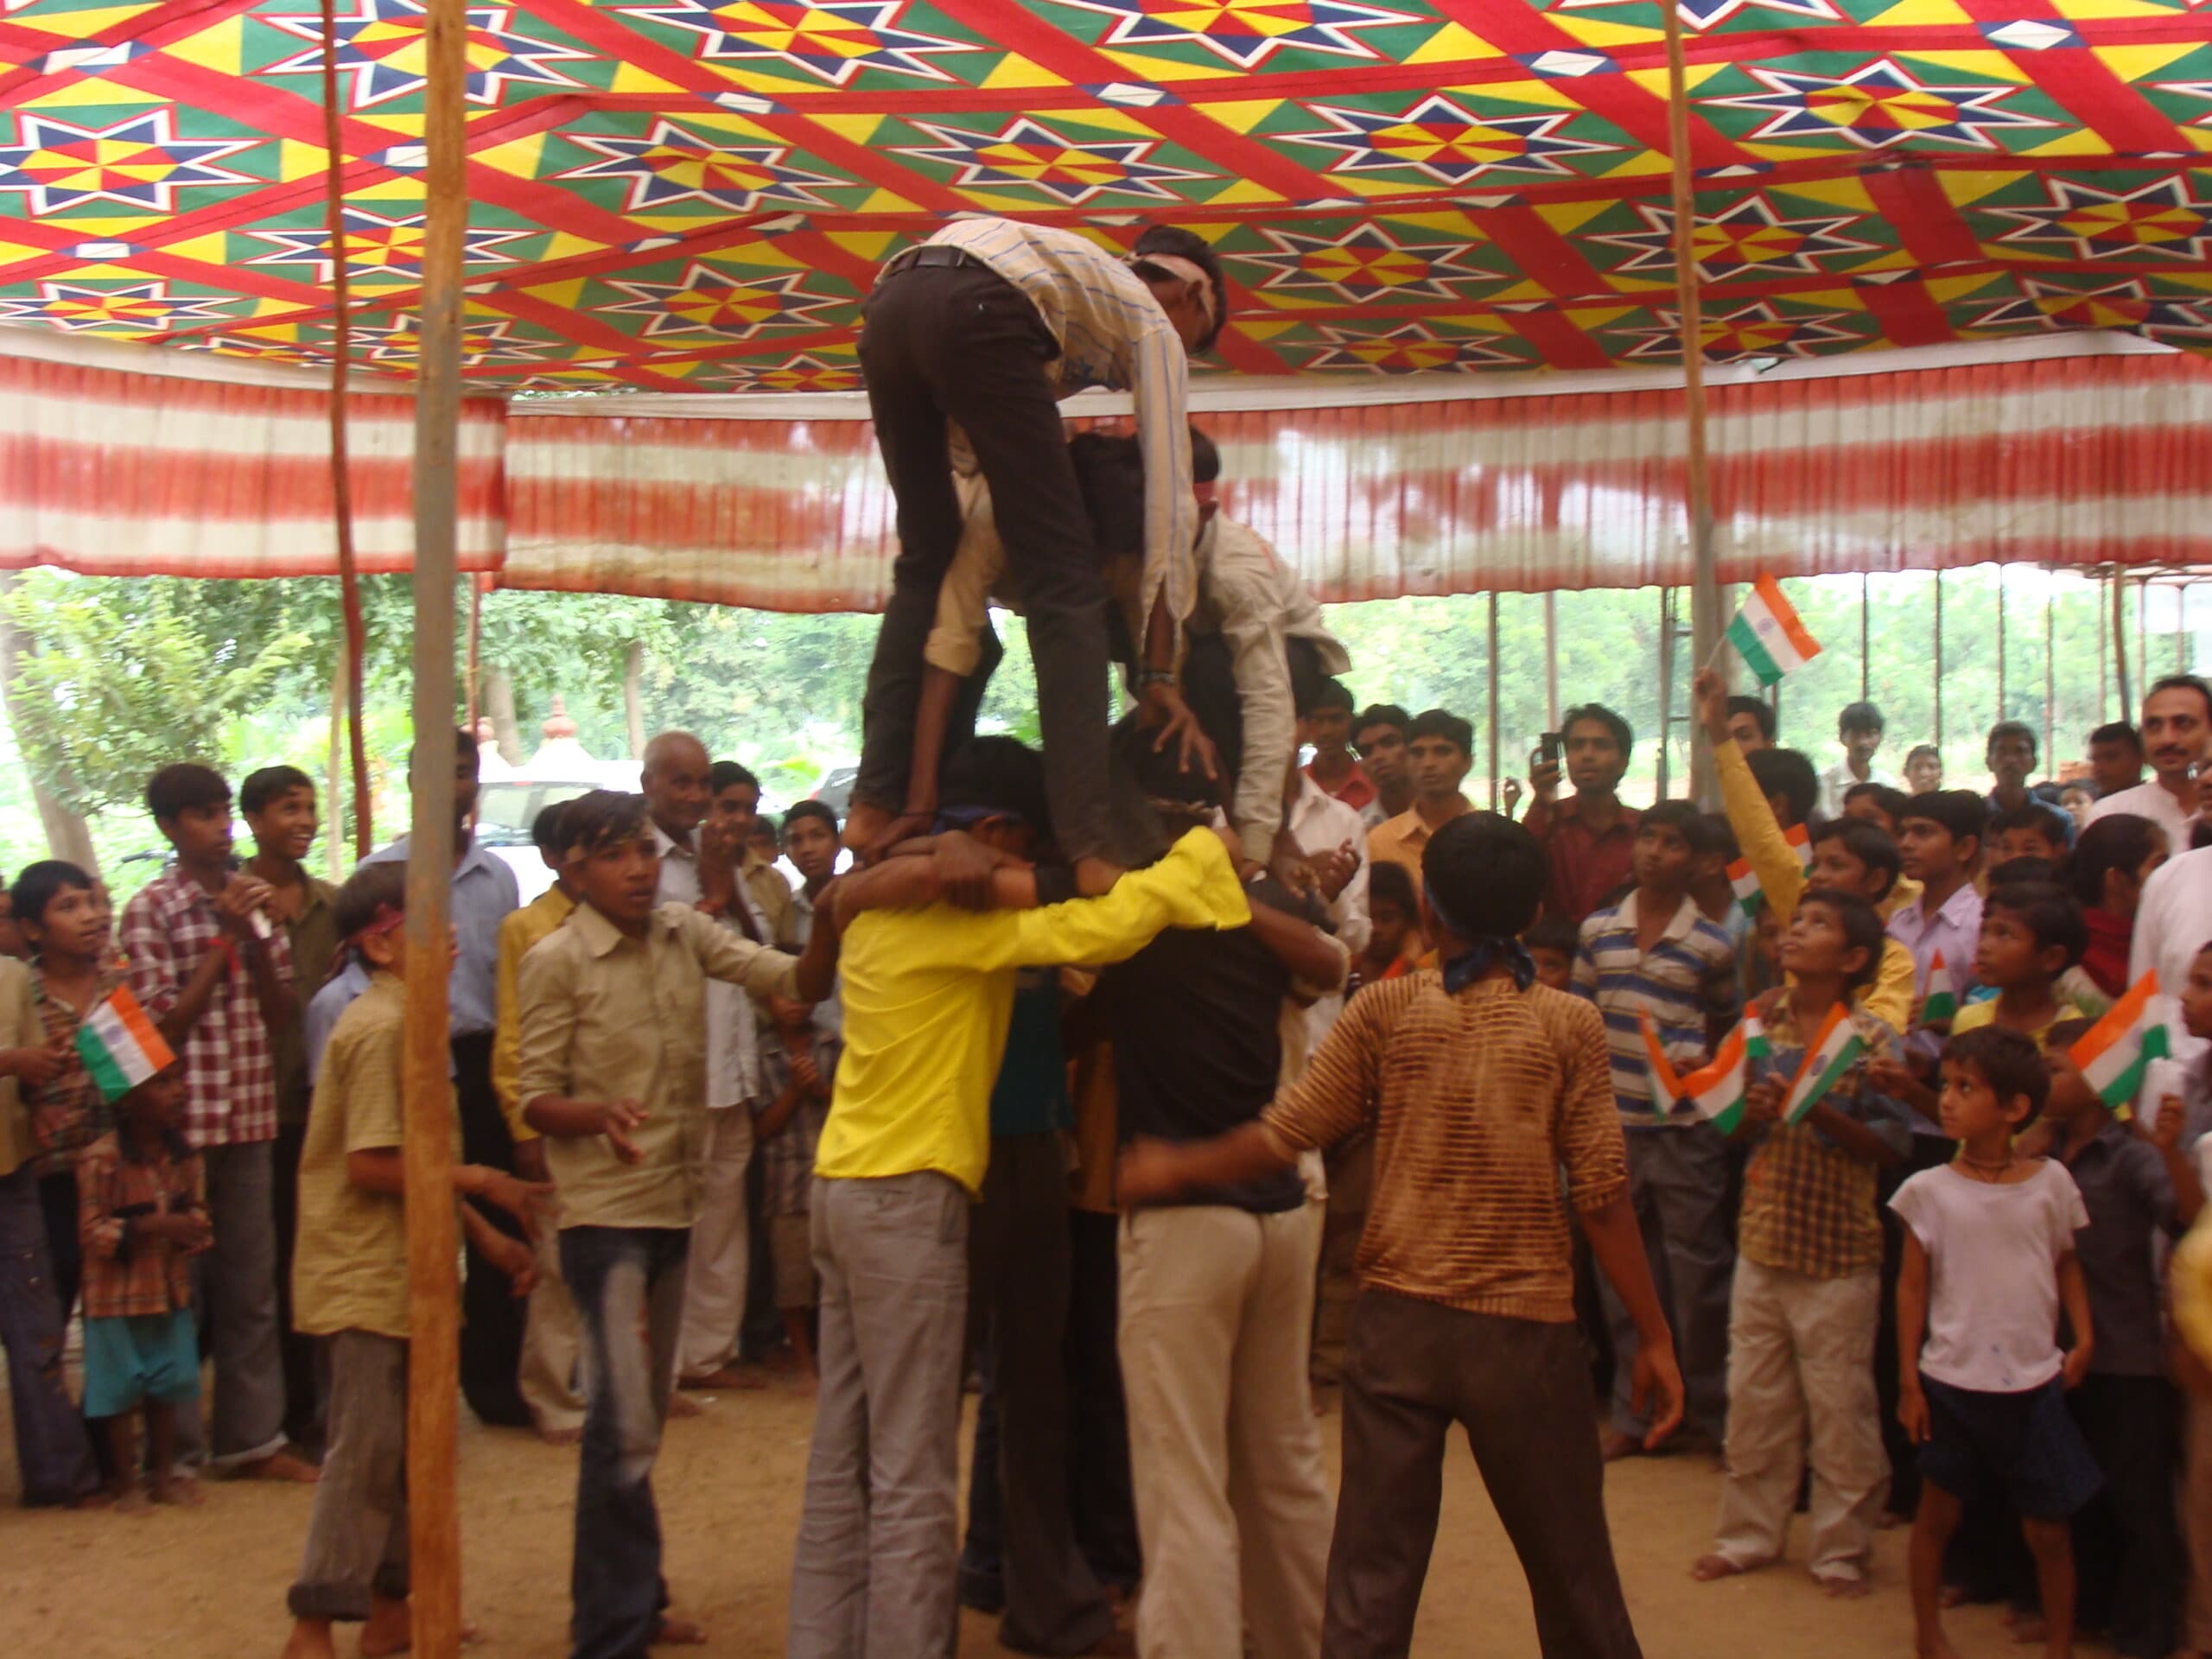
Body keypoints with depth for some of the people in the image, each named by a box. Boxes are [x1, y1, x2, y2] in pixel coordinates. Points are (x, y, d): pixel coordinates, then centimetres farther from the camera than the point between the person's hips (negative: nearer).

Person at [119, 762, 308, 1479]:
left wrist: (256, 936, -7)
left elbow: (281, 1013, 8)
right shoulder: (151, 909, -5)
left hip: (251, 1115, 5)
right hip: (184, 1117, -5)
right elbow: (164, 1025, -9)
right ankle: (176, 1447, 13)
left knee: (251, 1286, 9)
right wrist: (223, 938, -10)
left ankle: (251, 1436, 17)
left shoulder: (254, 898, 11)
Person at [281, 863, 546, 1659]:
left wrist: (488, 1236, 15)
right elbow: (371, 1165, -22)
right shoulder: (380, 1028, -17)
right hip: (366, 1272, -10)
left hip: (402, 1266, 10)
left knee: (403, 1445, 14)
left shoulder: (407, 1020, 14)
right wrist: (480, 1182, -15)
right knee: (366, 1448, -6)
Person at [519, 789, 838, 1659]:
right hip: (605, 1212, -6)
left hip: (677, 1203, 6)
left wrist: (831, 923, -22)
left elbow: (795, 981, -3)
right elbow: (534, 1098, -8)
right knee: (625, 1425, -11)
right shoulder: (555, 962, -9)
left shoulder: (685, 934, 5)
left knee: (641, 1416, 17)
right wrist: (595, 1114, -28)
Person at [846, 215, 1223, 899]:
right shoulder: (1153, 322, 22)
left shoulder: (1092, 281, 41)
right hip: (976, 312, -7)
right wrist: (1159, 670, 14)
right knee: (1065, 578, -2)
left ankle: (873, 805, 10)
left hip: (890, 304, 7)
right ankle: (1088, 849, -12)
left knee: (926, 561, 20)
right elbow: (1170, 496, 15)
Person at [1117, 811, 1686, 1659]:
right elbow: (1600, 1195, -6)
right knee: (1571, 1570, 11)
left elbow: (1282, 1137, 0)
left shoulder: (1384, 1009, -1)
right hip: (1525, 1330, -1)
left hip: (1398, 1318, 1)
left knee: (1372, 1573, 5)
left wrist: (1173, 1169, 17)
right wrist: (1653, 1337, 1)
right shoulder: (1569, 1025, -4)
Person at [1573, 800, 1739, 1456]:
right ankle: (1633, 1410, 21)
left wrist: (1701, 1059, -13)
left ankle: (1714, 1412, 14)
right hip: (1613, 1124, 3)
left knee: (1696, 1274, 2)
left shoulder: (1711, 945, -3)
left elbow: (1726, 1027, 8)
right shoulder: (1598, 930, 5)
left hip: (1685, 1131, -3)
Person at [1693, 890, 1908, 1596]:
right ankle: (1748, 1535, 26)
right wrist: (1751, 1108, -11)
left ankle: (1841, 1549, 17)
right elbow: (1730, 1127, 11)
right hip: (1762, 1239, 5)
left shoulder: (1872, 1040, -8)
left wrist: (1822, 1113, -24)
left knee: (1839, 1405, 4)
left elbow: (1891, 1148, -11)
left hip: (1838, 1252, -4)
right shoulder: (1761, 1023, 5)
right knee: (1753, 1399, 13)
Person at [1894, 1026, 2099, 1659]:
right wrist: (1908, 1380, -3)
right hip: (1952, 1382, 0)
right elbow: (1913, 1287, -1)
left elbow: (2067, 1264, 11)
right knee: (1938, 1512, 12)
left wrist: (2083, 1336, -1)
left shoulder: (2050, 1181, -2)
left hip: (2034, 1384, 0)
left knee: (2048, 1524, 6)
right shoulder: (1929, 1190, -6)